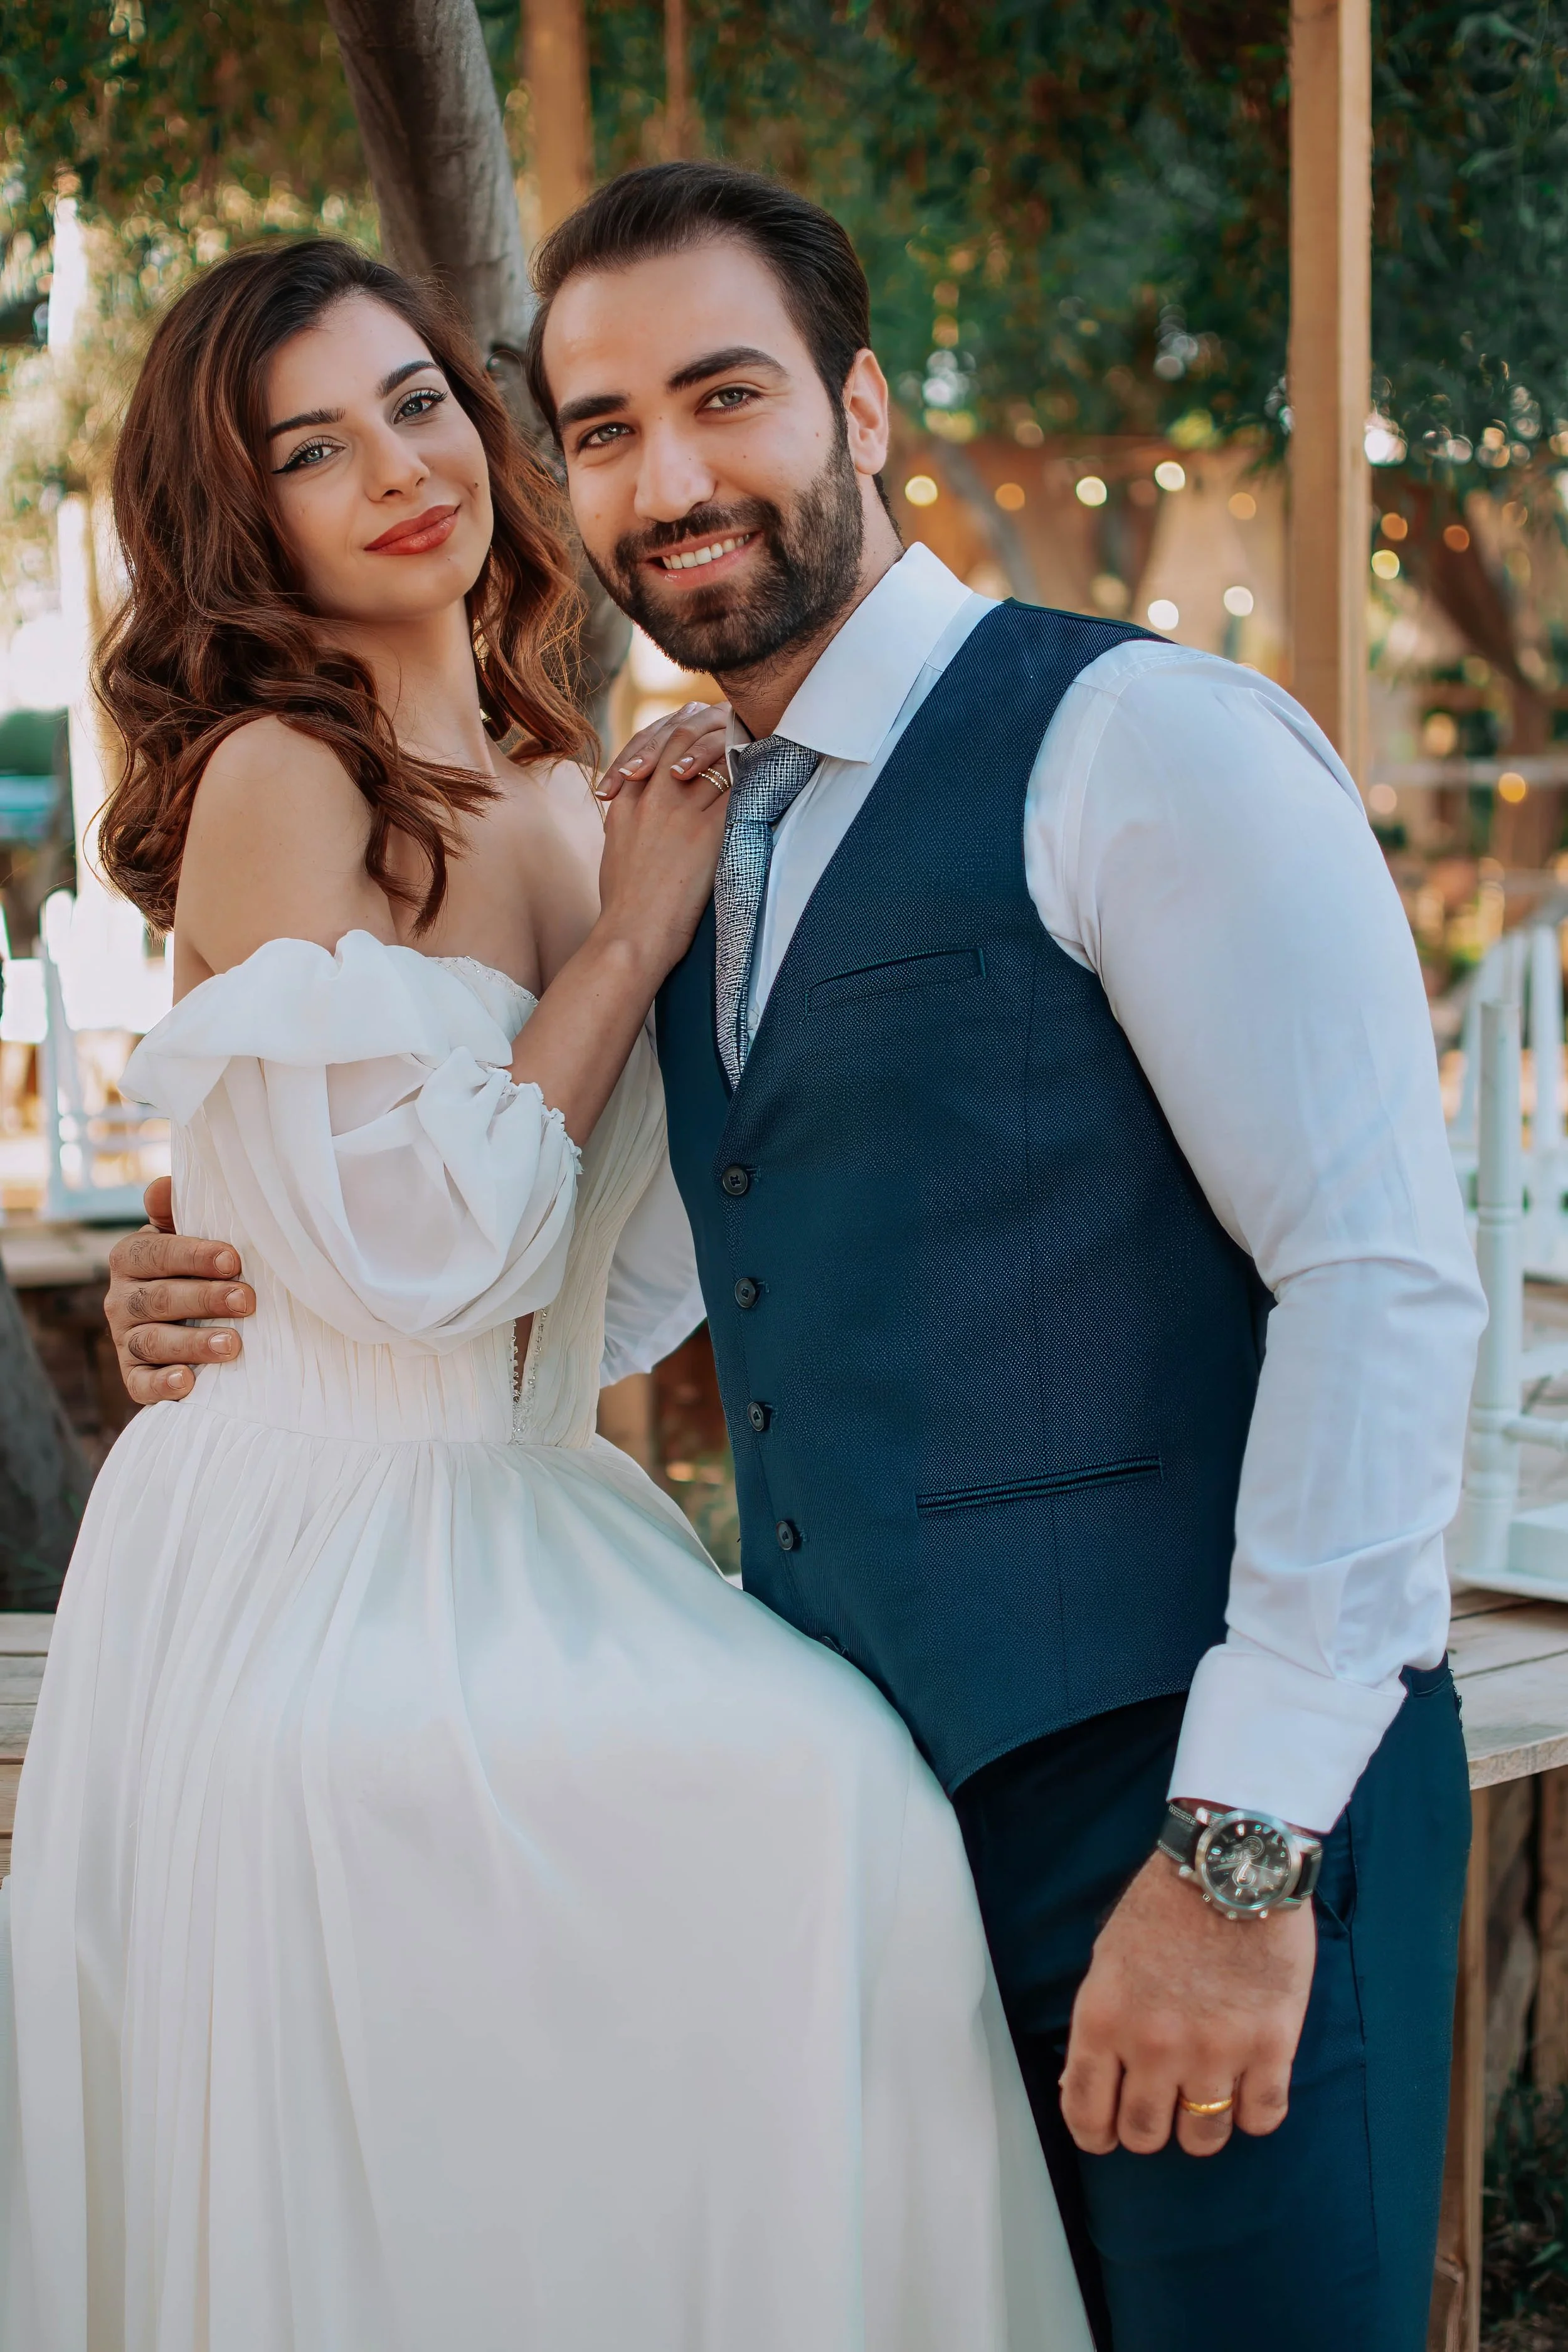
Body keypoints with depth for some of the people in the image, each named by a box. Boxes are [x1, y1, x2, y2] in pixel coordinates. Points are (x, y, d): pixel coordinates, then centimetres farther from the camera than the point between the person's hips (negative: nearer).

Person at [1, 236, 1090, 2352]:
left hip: (529, 1532, 7)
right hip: (321, 1569, -7)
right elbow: (421, 1253, -18)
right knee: (829, 1803, -24)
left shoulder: (552, 794, 13)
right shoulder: (277, 779, -10)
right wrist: (634, 931, -8)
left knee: (844, 1780, -16)